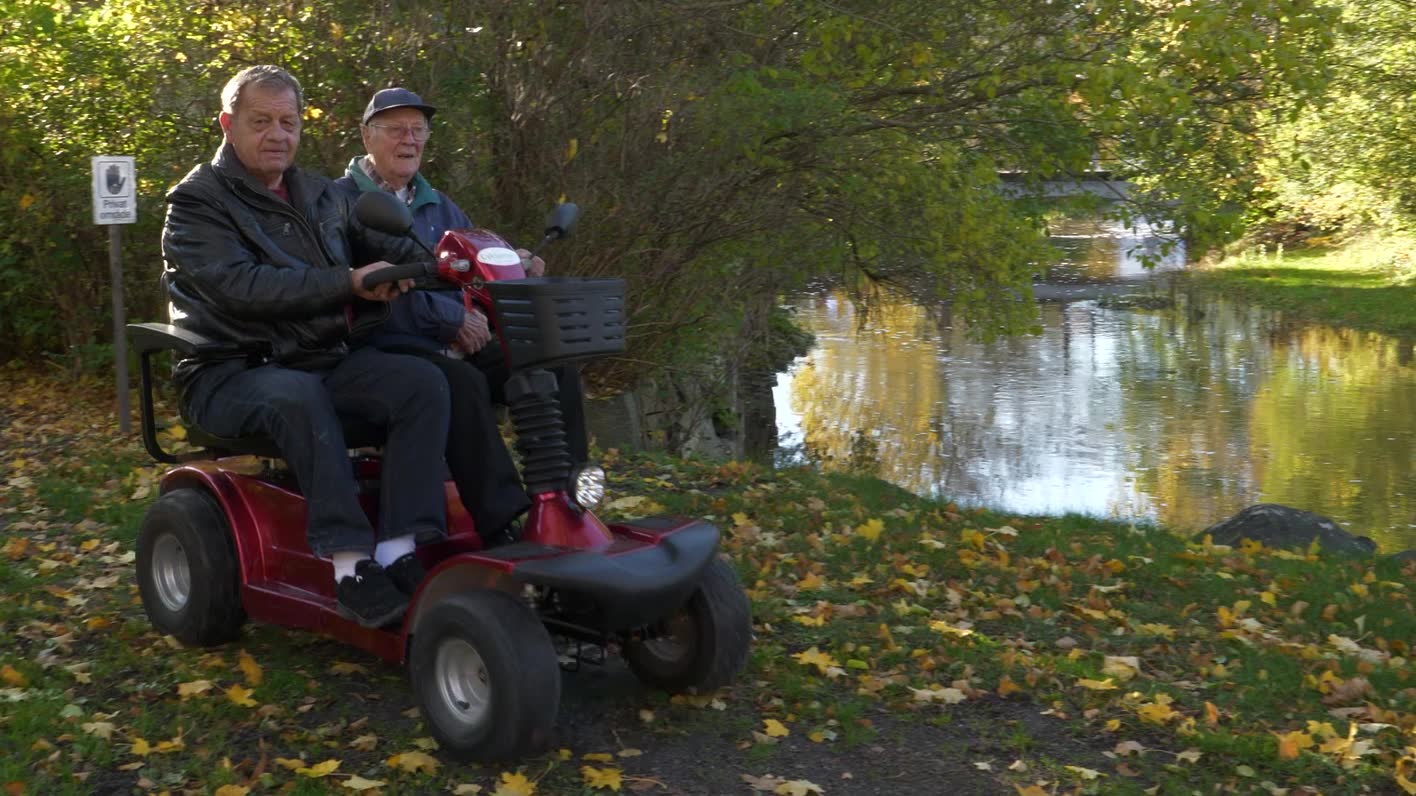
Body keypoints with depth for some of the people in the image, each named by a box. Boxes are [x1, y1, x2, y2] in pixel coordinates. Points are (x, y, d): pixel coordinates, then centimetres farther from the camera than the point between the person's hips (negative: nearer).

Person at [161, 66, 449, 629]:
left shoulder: (321, 196, 18)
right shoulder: (197, 202, -4)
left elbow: (386, 250, 17)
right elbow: (242, 287, -20)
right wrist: (348, 283, -28)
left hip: (326, 359, 6)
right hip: (230, 375, -6)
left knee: (423, 382, -19)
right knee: (299, 395, -39)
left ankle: (401, 551, -27)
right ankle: (349, 562, -38)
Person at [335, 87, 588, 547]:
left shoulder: (438, 207, 24)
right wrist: (451, 317, -18)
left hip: (453, 343, 7)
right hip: (385, 348, -7)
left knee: (556, 368, -13)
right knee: (463, 383, -36)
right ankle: (503, 527, -38)